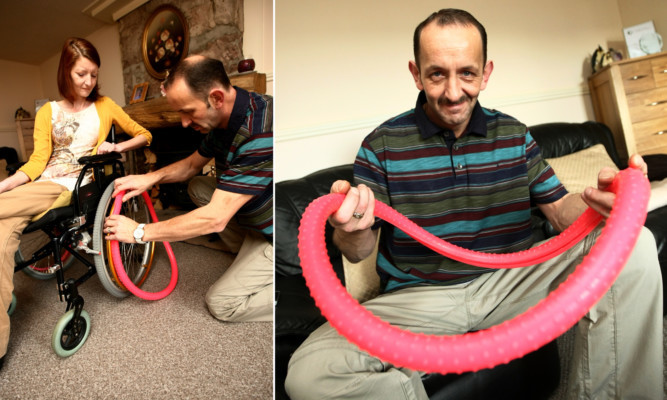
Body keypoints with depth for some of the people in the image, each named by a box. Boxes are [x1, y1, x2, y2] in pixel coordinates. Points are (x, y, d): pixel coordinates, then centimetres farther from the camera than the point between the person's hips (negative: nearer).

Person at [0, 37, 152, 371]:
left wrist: (116, 147, -5)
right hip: (45, 183, 3)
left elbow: (144, 135, 12)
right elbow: (37, 162, 6)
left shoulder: (104, 106, 11)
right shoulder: (48, 112, 14)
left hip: (78, 186, -3)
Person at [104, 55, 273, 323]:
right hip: (259, 219, 9)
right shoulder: (223, 119, -3)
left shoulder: (260, 133, -35)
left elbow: (214, 219, -34)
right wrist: (151, 178, -3)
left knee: (221, 304, -6)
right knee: (198, 188, 10)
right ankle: (247, 252, 10)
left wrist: (140, 232, -22)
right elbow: (193, 163, 15)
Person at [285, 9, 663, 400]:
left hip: (509, 282, 4)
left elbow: (560, 210, 5)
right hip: (418, 297, -3)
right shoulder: (383, 145, -5)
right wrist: (353, 229, -30)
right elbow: (357, 253, -5)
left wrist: (595, 199, -19)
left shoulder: (515, 135, 7)